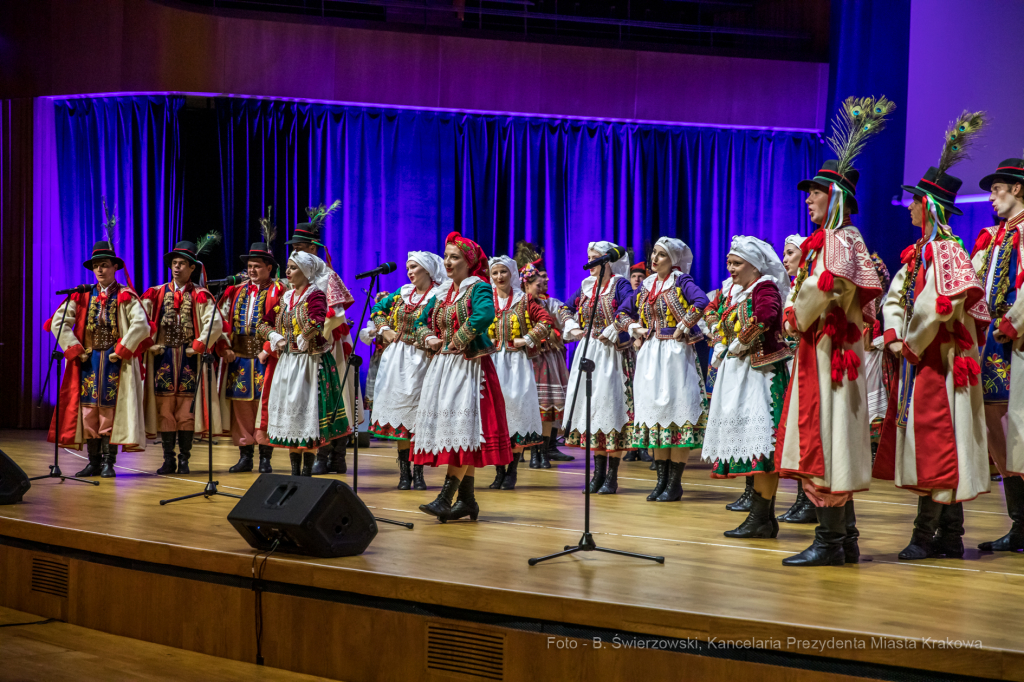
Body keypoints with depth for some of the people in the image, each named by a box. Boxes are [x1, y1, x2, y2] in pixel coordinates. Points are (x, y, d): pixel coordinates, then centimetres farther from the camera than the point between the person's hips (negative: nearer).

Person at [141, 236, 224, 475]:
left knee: (187, 410, -2)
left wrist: (197, 347, -12)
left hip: (190, 359, -2)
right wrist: (151, 345, -3)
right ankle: (168, 459, 7)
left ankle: (184, 459, 5)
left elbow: (214, 325, -7)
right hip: (163, 358, 2)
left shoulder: (200, 296, 3)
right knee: (164, 409, 1)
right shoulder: (156, 294, 10)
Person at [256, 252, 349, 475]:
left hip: (310, 362, -7)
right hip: (287, 360, 7)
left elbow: (317, 323, -28)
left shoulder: (316, 295, -9)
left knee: (306, 409, -5)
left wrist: (302, 340, -16)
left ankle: (308, 469, 2)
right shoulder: (285, 297, 13)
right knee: (288, 408, 8)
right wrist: (275, 338, 0)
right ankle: (294, 470, 16)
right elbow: (264, 324, 17)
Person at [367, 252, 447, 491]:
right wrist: (384, 329, 10)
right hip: (396, 358, 6)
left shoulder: (437, 296, -6)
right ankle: (404, 473, 10)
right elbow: (378, 307, 23)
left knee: (417, 412, -6)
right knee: (397, 408, 4)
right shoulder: (403, 293, 13)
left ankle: (418, 473, 2)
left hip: (419, 359, -6)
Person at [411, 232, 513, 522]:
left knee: (462, 426, -12)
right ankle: (467, 499, 11)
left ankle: (445, 498, -17)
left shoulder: (479, 288, -6)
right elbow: (421, 322, 26)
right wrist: (428, 338, 5)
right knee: (443, 422, 6)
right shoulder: (441, 293, 15)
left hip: (469, 366, -8)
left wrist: (458, 341, -19)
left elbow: (484, 315, -26)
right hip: (442, 365, 8)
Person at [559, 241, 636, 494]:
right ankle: (598, 471, 14)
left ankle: (612, 476, -4)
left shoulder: (620, 284, -7)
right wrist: (572, 328, 7)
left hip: (612, 353, -7)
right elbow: (566, 309, 22)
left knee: (610, 405, -8)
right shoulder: (587, 285, 13)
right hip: (587, 352, 7)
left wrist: (609, 332, -21)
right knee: (589, 404, 6)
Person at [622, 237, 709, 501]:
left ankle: (675, 484, -2)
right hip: (649, 352, 7)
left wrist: (682, 328, -18)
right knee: (653, 408, 6)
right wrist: (636, 329, 9)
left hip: (675, 352, -7)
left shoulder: (682, 281, -6)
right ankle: (662, 480, 13)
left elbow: (701, 303, -24)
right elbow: (625, 310, 25)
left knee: (675, 406, -6)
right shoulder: (646, 285, 13)